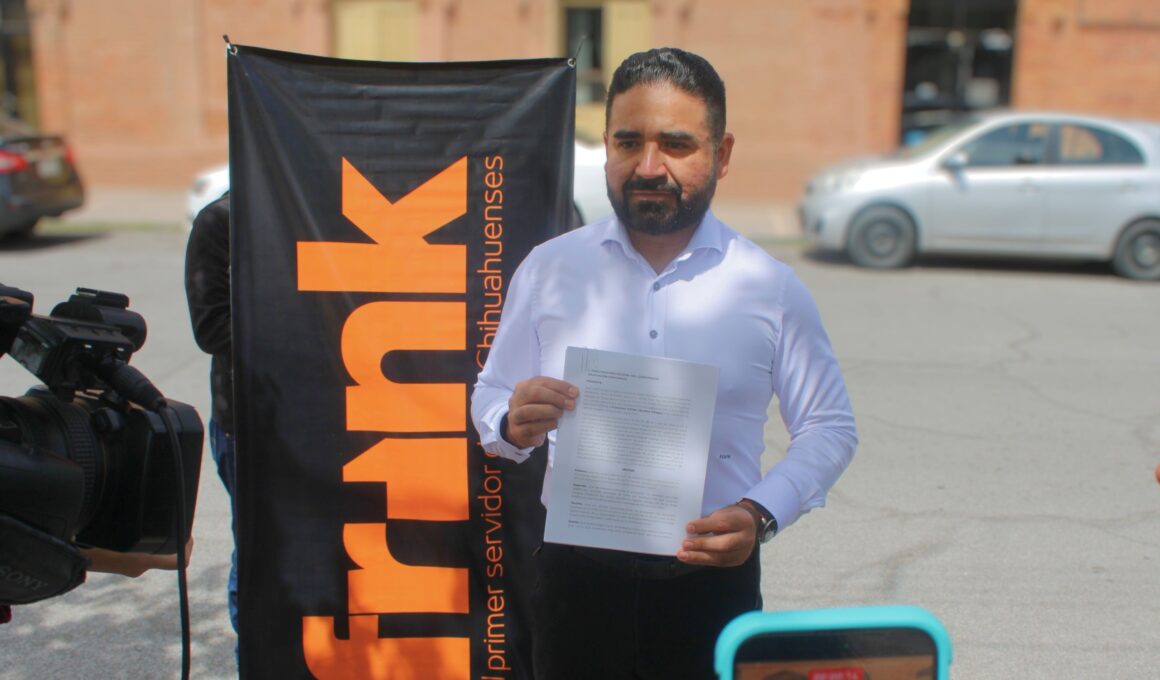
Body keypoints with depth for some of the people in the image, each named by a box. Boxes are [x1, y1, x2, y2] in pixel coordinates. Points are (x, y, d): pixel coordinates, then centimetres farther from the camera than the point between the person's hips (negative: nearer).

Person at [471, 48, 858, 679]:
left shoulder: (771, 288, -2)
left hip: (712, 579, 0)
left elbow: (829, 427, 4)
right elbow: (489, 397, 7)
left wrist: (761, 513, -13)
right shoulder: (549, 267, 1)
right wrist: (513, 425, -16)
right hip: (575, 574, 1)